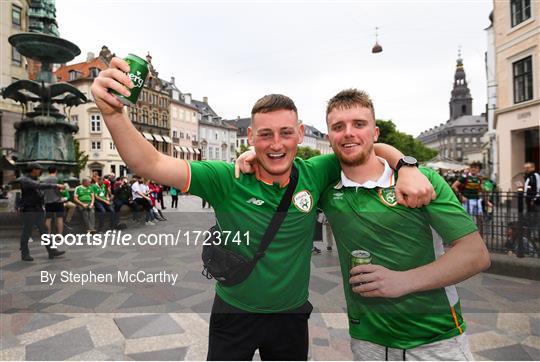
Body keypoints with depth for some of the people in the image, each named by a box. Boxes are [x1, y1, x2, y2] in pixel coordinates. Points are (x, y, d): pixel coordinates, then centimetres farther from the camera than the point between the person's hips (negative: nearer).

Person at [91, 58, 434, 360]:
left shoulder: (313, 175, -12)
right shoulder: (227, 179, -19)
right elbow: (149, 164, -25)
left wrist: (407, 168, -23)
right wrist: (113, 112, -40)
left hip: (292, 315, 2)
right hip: (233, 315, -1)